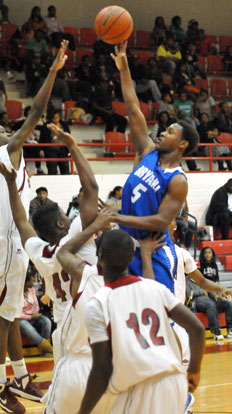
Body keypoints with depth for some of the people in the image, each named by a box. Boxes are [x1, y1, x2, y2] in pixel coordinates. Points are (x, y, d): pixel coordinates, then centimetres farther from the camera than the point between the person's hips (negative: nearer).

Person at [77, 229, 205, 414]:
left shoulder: (97, 304, -3)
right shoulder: (155, 288, 10)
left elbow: (102, 370, -6)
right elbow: (197, 329, 8)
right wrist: (194, 371, 23)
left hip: (141, 390, -6)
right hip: (176, 381, 6)